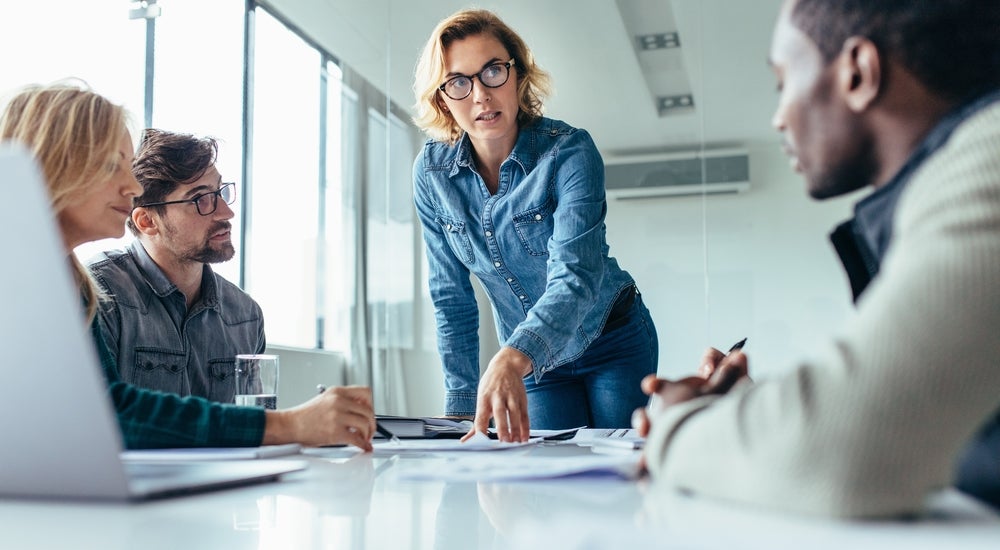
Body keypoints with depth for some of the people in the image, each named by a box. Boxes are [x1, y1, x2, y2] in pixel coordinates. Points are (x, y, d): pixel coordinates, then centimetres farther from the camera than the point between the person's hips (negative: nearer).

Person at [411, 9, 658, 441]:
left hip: (612, 344, -2)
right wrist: (462, 406, -9)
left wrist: (511, 359, -54)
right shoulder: (432, 172, -12)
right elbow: (451, 298, -6)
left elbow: (575, 275, -37)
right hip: (534, 362, 3)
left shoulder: (570, 151, -23)